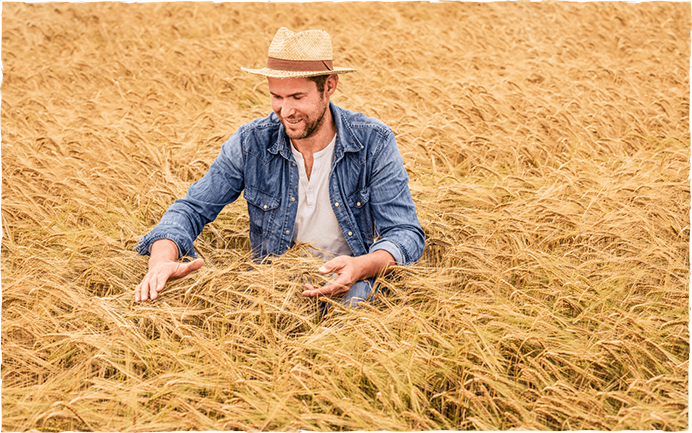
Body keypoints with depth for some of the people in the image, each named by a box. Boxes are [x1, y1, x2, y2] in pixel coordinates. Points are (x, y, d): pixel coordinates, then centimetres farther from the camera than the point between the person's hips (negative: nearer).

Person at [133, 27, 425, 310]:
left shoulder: (374, 143, -9)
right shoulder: (250, 143, -4)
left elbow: (406, 235, -11)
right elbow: (191, 209, -2)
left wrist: (361, 267, -35)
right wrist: (162, 260, -25)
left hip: (350, 284, -3)